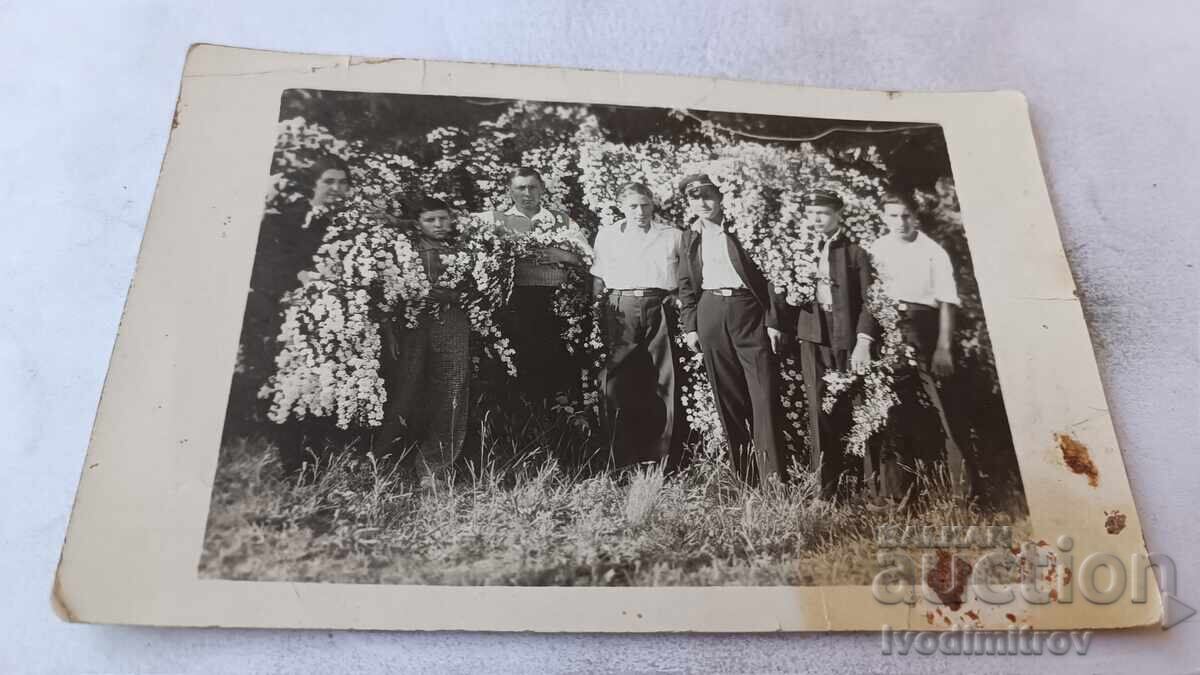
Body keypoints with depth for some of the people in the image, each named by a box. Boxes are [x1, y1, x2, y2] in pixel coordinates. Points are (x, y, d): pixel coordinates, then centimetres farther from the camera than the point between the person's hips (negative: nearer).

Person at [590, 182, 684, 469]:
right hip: (620, 308, 0)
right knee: (617, 383, -7)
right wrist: (598, 308, 4)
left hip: (660, 308, 0)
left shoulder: (672, 235, 17)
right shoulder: (607, 234, 18)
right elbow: (597, 277, 16)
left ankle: (666, 461, 0)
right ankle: (621, 461, -1)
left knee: (664, 384, -5)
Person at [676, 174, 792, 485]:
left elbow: (767, 274, 0)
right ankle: (744, 476, 13)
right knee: (727, 398, 4)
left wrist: (774, 320, -6)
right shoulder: (689, 238, 15)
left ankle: (773, 479, -5)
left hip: (749, 310, -3)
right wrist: (689, 326, 7)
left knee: (764, 396, -8)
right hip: (710, 316, 3)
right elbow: (687, 286, 17)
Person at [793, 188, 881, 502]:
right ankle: (825, 487, 0)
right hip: (813, 336, 2)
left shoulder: (856, 253, 4)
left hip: (846, 336, -2)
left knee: (845, 409, 2)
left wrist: (864, 342, -13)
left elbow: (868, 301, -3)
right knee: (819, 409, -3)